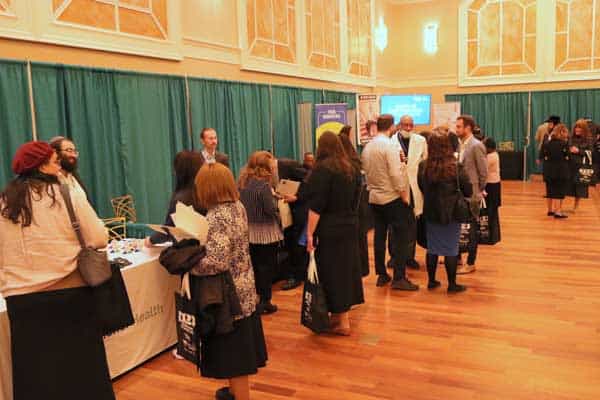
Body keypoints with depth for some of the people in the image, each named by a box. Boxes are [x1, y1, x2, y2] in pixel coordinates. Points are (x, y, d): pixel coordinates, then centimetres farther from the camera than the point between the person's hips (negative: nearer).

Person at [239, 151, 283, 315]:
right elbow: (271, 209, -20)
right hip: (265, 232, -7)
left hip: (249, 231, 7)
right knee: (267, 267, 5)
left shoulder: (243, 182, 3)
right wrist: (274, 197, -2)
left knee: (254, 265, 17)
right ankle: (264, 302, 10)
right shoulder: (263, 185, -19)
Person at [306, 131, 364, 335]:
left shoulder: (322, 169, -14)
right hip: (349, 227, 7)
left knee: (332, 272, 1)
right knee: (346, 268, 15)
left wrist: (310, 234, -16)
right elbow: (355, 200, 14)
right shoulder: (351, 168, 8)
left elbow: (316, 206, -18)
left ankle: (343, 322, 7)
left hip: (329, 230, -7)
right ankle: (340, 314, 26)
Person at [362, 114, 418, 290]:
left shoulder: (367, 147, 7)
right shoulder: (389, 146, -14)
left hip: (374, 198, 7)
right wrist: (404, 195, -10)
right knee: (400, 237, -2)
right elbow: (395, 174, -17)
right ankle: (399, 278, -3)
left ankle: (381, 275, 18)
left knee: (379, 236, 11)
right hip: (392, 197, -7)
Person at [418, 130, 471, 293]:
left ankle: (431, 281, 26)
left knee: (432, 247, 15)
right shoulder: (455, 167, -18)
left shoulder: (423, 166, -10)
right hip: (451, 213, -3)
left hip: (430, 213, 3)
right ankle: (452, 284, 18)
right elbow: (468, 191, -9)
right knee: (451, 249, 8)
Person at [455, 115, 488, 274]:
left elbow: (483, 172, -13)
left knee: (472, 228, 4)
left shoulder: (476, 146, -14)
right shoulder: (461, 145, 8)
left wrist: (479, 192, -8)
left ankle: (470, 263, 14)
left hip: (471, 195, -7)